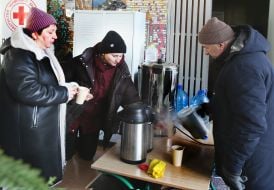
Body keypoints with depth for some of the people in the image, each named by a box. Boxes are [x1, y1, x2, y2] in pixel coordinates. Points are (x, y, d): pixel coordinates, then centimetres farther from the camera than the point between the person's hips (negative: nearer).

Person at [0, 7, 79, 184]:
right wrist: (64, 93, -21)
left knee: (43, 170, 19)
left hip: (43, 125, 10)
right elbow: (28, 90, -29)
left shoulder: (42, 53, 12)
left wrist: (70, 89, 6)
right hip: (27, 129, -10)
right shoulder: (19, 56, -19)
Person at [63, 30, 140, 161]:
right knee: (66, 154, 7)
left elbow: (131, 97, -5)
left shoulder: (121, 70, -10)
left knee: (87, 156, 16)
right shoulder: (82, 62, -20)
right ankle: (74, 143, 40)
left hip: (95, 119, 3)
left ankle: (80, 143, 47)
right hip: (73, 114, -3)